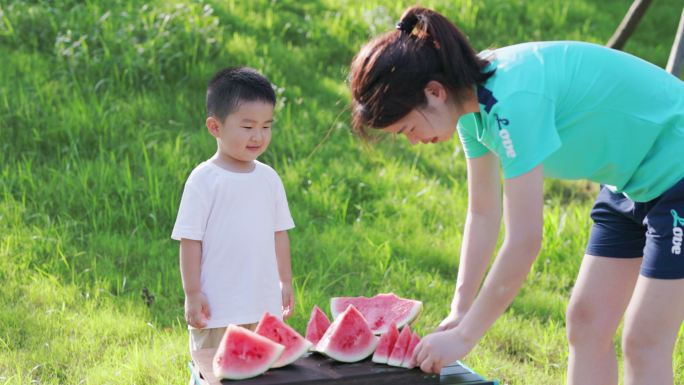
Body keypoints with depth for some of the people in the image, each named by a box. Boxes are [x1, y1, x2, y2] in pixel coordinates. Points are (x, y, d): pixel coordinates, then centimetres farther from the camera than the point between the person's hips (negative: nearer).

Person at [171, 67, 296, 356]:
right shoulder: (204, 180, -9)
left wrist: (286, 283, 15)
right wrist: (192, 294, -10)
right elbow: (190, 239, -9)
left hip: (266, 304, 5)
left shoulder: (268, 178, 7)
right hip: (217, 309, -5)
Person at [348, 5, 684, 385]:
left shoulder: (513, 100, -32)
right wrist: (459, 312, 0)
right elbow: (483, 213, 3)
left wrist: (464, 336, -22)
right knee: (586, 322, 9)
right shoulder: (473, 102, -5)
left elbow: (524, 241, -31)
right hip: (631, 183, 9)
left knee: (644, 343, -6)